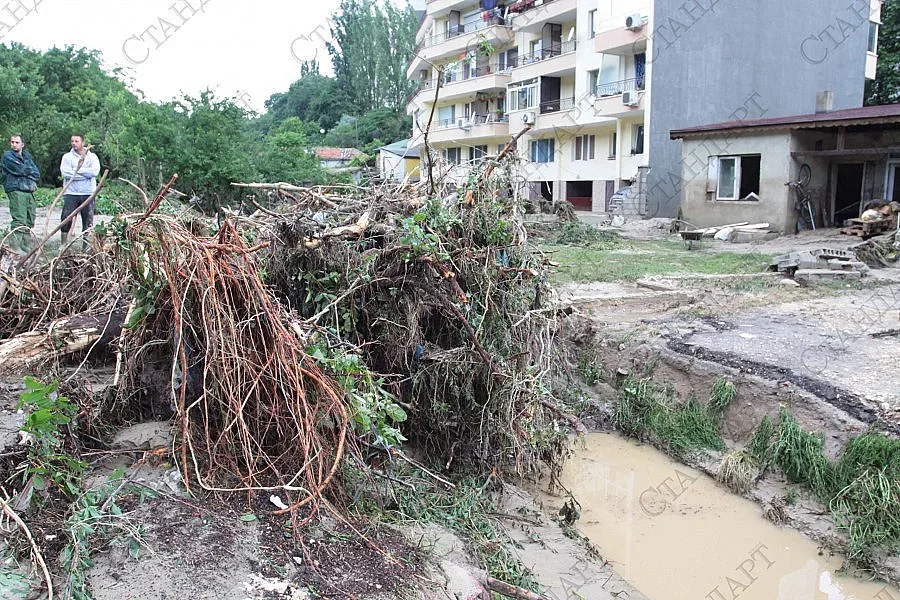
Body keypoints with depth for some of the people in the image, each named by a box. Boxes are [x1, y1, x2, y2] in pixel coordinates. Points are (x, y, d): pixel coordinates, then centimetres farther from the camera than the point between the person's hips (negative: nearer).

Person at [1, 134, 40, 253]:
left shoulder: (27, 156, 19)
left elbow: (37, 174, 10)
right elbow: (20, 169, -12)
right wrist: (30, 172, 7)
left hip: (29, 191, 6)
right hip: (16, 191, -6)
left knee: (29, 221, 7)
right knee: (19, 221, -13)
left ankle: (26, 247, 14)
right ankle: (15, 248, -13)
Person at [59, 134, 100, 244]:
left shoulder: (92, 156, 7)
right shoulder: (67, 156, 7)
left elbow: (95, 171, -11)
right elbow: (65, 172, -9)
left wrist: (76, 170, -11)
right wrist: (86, 174, -11)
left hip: (88, 193, 0)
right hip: (71, 193, 0)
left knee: (88, 220, 4)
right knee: (66, 219, -5)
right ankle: (64, 244, 2)